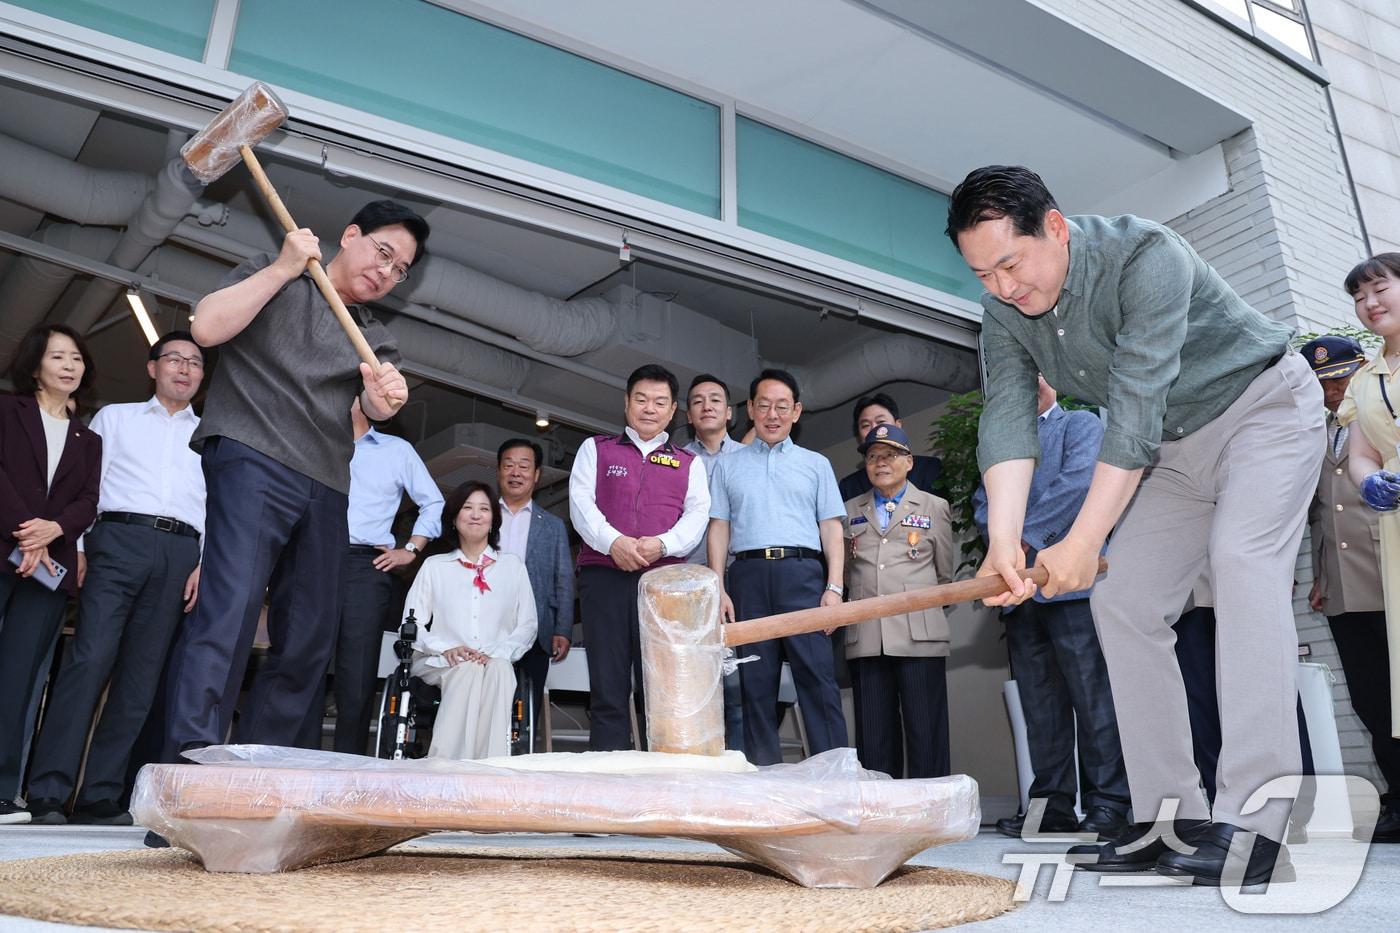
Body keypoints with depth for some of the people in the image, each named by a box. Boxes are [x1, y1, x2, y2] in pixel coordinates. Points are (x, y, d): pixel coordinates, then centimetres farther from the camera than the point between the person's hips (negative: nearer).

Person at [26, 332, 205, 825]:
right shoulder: (114, 417, 20)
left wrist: (207, 563, -1)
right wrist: (77, 546, -3)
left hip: (181, 553, 2)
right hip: (119, 540, -2)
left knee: (141, 675, -1)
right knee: (89, 659, -14)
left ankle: (101, 798, 2)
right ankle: (48, 793, -11)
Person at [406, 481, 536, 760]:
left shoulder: (513, 566, 20)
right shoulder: (434, 566, 20)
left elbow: (527, 626, 10)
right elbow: (412, 625, 10)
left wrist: (495, 653, -10)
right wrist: (446, 649, -11)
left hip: (498, 666, 0)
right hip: (442, 664, 0)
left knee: (499, 668, -35)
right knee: (469, 670, -35)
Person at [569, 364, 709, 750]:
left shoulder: (690, 463, 21)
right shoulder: (595, 449, 19)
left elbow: (697, 514, 7)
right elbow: (580, 500, 4)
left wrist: (662, 543, -14)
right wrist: (613, 542, -14)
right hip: (604, 574, 0)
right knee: (608, 686, -3)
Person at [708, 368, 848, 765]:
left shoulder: (816, 464, 17)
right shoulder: (728, 465, 18)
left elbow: (831, 528, 9)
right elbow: (719, 528, 12)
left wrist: (834, 587, -4)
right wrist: (719, 588, 0)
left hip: (802, 573, -1)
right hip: (748, 574, 1)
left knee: (818, 677, -9)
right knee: (756, 683, 3)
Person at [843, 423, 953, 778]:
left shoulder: (935, 507, 11)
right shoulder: (851, 510, 17)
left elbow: (945, 575, 14)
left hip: (919, 636, -2)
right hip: (865, 638, 2)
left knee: (926, 733, -2)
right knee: (873, 735, 4)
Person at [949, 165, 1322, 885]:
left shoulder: (1145, 256, -30)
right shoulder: (1003, 314, -11)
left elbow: (1136, 407, -35)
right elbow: (1007, 422, -20)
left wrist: (1083, 542, -36)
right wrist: (1003, 541, -34)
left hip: (1266, 405, -6)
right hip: (1174, 447, 6)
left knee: (1240, 559, -28)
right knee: (1122, 601, -5)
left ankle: (1253, 823, -29)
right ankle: (1171, 819, -1)